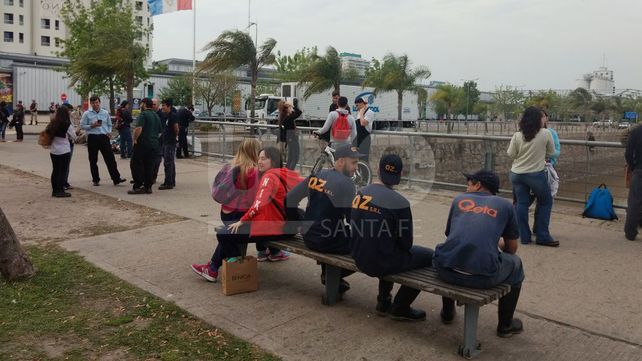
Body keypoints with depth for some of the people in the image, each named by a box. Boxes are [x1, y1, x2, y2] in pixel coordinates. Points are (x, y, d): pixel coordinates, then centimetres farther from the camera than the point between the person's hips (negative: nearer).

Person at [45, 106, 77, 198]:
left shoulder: (52, 123, 4)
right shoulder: (67, 124, -12)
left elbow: (47, 133, 8)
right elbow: (73, 136, -4)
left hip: (53, 151, 6)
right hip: (64, 151, -6)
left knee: (55, 170, 13)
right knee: (63, 171, 2)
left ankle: (54, 190, 20)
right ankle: (60, 191, 3)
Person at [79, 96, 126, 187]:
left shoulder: (105, 113, 9)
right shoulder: (87, 114, 1)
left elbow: (109, 125, 18)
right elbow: (82, 126, 0)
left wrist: (109, 132, 0)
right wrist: (92, 126, -14)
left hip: (104, 137, 1)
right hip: (92, 138, -1)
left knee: (110, 158, -4)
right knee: (93, 160, 6)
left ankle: (116, 179, -4)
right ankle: (95, 180, 16)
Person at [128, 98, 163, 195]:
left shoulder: (143, 114, -11)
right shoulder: (156, 116, 15)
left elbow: (138, 128, -23)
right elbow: (160, 130, 21)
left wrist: (135, 139, -12)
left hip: (143, 144, -8)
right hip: (154, 144, 8)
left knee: (136, 165, -1)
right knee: (149, 167, 9)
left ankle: (138, 187, -3)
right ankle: (148, 187, 10)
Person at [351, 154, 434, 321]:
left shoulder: (360, 194, 0)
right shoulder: (399, 203, -19)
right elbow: (406, 243, -12)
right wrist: (404, 248, 11)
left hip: (360, 259, 7)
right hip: (383, 262, -7)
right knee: (429, 256, 9)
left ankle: (383, 302, 37)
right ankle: (400, 307, 16)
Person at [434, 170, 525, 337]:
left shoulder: (459, 199, 20)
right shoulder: (505, 205, 17)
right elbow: (511, 249, 26)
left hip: (446, 270, 2)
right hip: (482, 276, -2)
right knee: (515, 264, 30)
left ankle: (447, 312, 49)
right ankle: (505, 325, 39)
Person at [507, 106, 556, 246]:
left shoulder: (517, 136, -6)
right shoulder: (545, 134, -9)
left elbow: (510, 154, 3)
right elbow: (551, 153, 3)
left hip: (517, 174, 3)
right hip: (536, 173, -2)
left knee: (521, 203, 9)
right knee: (546, 202, 13)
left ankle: (524, 236, 14)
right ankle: (542, 236, 12)